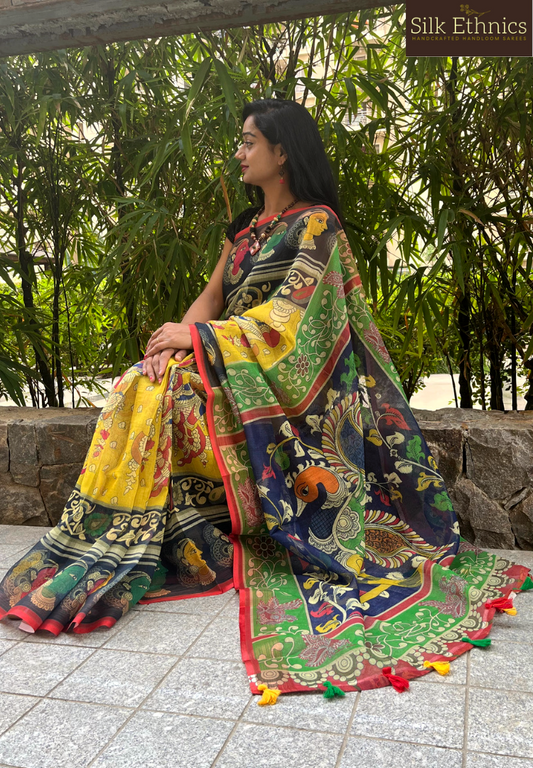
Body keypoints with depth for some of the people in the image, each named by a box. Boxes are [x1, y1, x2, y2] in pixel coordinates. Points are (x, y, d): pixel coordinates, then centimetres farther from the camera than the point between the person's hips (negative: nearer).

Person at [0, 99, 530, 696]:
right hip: (234, 368, 7)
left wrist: (198, 336, -18)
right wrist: (177, 340, -9)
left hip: (284, 377, -7)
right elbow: (212, 296, 12)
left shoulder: (317, 223, -4)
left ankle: (125, 555, -18)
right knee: (141, 385, -18)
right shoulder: (246, 227, 21)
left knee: (163, 391, -27)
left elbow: (288, 313, -16)